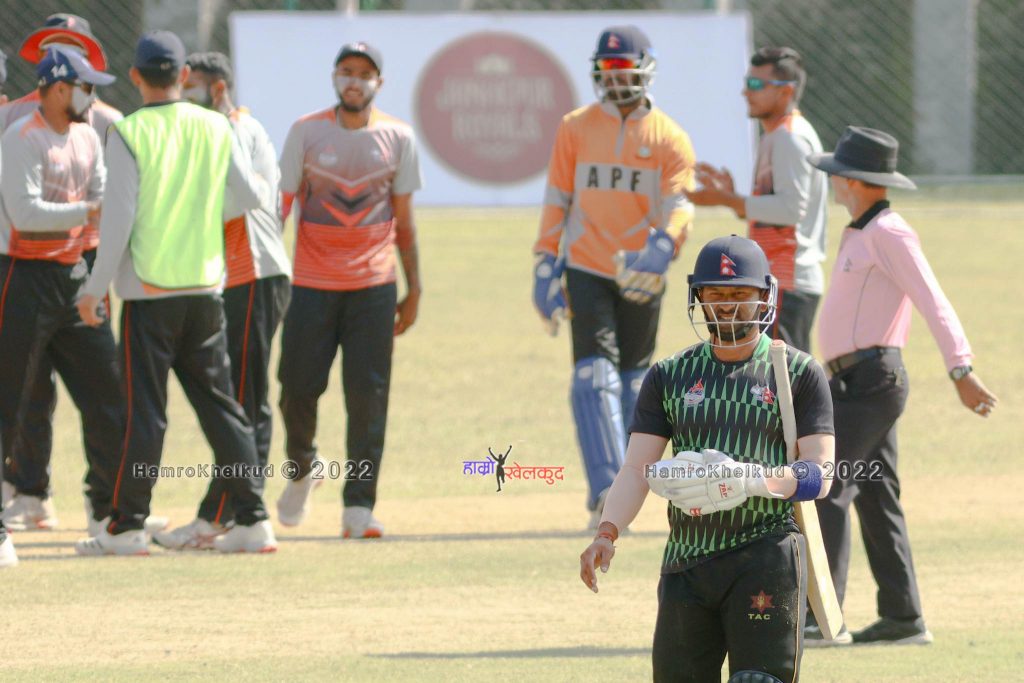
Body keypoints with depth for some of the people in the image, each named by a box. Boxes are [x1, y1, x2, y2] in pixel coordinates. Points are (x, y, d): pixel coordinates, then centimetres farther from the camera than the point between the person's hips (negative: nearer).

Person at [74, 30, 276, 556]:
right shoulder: (215, 128, 3)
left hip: (148, 293, -4)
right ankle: (252, 520, 4)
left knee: (145, 409, -1)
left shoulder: (129, 134, -9)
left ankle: (128, 525, 2)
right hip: (206, 290, 4)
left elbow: (118, 218, -12)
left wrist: (95, 289, -4)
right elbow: (252, 197, 9)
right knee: (220, 405, 8)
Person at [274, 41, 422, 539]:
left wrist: (414, 290, 7)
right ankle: (302, 469, 29)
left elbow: (404, 222, 10)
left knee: (368, 396, -5)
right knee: (299, 386, -1)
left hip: (374, 287, 1)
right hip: (311, 285, -1)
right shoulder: (306, 132, 1)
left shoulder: (397, 138, 5)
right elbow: (280, 206, 2)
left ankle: (358, 507, -2)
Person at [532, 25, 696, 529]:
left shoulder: (669, 138, 1)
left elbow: (679, 208, -10)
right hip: (587, 273, -1)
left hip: (640, 278, 1)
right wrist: (546, 269, 0)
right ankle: (607, 491, -22)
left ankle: (614, 494, 21)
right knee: (595, 375, -15)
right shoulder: (575, 129, 5)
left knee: (633, 380, 9)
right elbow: (557, 202, 6)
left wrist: (659, 251, -30)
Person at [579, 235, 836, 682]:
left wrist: (748, 479, -23)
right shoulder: (670, 376, 12)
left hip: (767, 558, -3)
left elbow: (820, 475, -5)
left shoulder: (798, 373, 3)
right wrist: (607, 532, -15)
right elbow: (638, 469, 4)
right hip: (686, 558, 3)